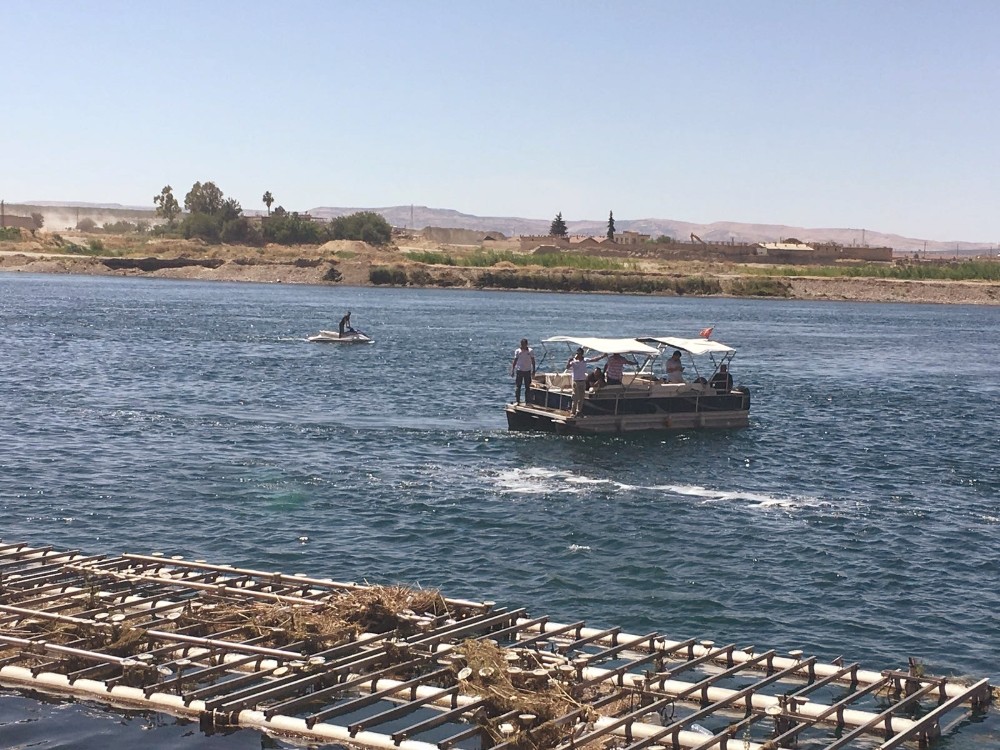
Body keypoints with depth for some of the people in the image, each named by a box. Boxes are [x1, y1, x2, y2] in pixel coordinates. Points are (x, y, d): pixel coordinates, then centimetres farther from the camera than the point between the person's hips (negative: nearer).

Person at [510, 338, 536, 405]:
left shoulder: (530, 351, -3)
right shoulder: (517, 351, -4)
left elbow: (533, 361, 3)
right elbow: (515, 361, 1)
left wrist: (533, 370, 0)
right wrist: (512, 370, -3)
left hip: (527, 371, 1)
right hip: (519, 370, -1)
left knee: (527, 387, 6)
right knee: (518, 386, -3)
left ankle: (527, 400, 14)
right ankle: (518, 400, 1)